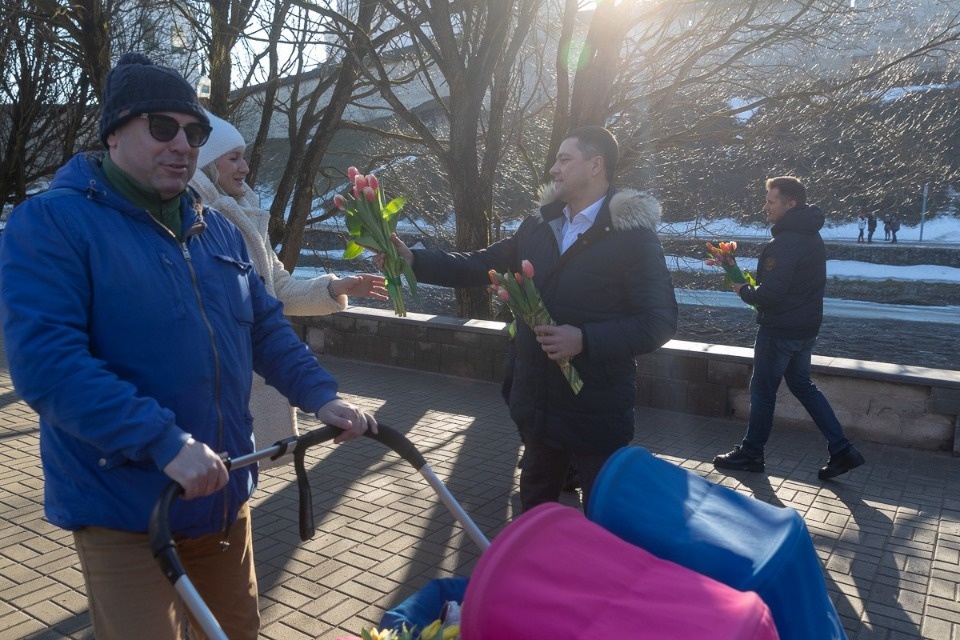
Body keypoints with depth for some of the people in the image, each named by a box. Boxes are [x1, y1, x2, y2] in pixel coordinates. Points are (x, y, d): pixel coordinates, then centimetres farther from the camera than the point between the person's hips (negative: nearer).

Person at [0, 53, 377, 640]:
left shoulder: (218, 230, 9)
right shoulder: (51, 224, -12)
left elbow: (267, 327, 14)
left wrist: (321, 396, 0)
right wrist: (165, 443, -30)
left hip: (225, 495, 7)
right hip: (125, 511, -6)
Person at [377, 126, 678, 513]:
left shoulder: (633, 235, -11)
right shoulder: (537, 226, 7)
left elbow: (660, 321, -15)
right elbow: (479, 266, 13)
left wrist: (585, 339, -24)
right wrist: (412, 260, 4)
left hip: (597, 412, -6)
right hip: (538, 404, 6)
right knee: (534, 510, 22)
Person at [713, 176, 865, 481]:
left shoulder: (785, 242, -22)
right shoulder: (812, 236, 10)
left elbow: (769, 293, -26)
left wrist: (743, 290, -7)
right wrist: (755, 287, 9)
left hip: (781, 329, -10)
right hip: (806, 325, 10)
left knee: (762, 390, 5)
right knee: (802, 384, 21)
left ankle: (750, 454, 19)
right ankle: (841, 449, 19)